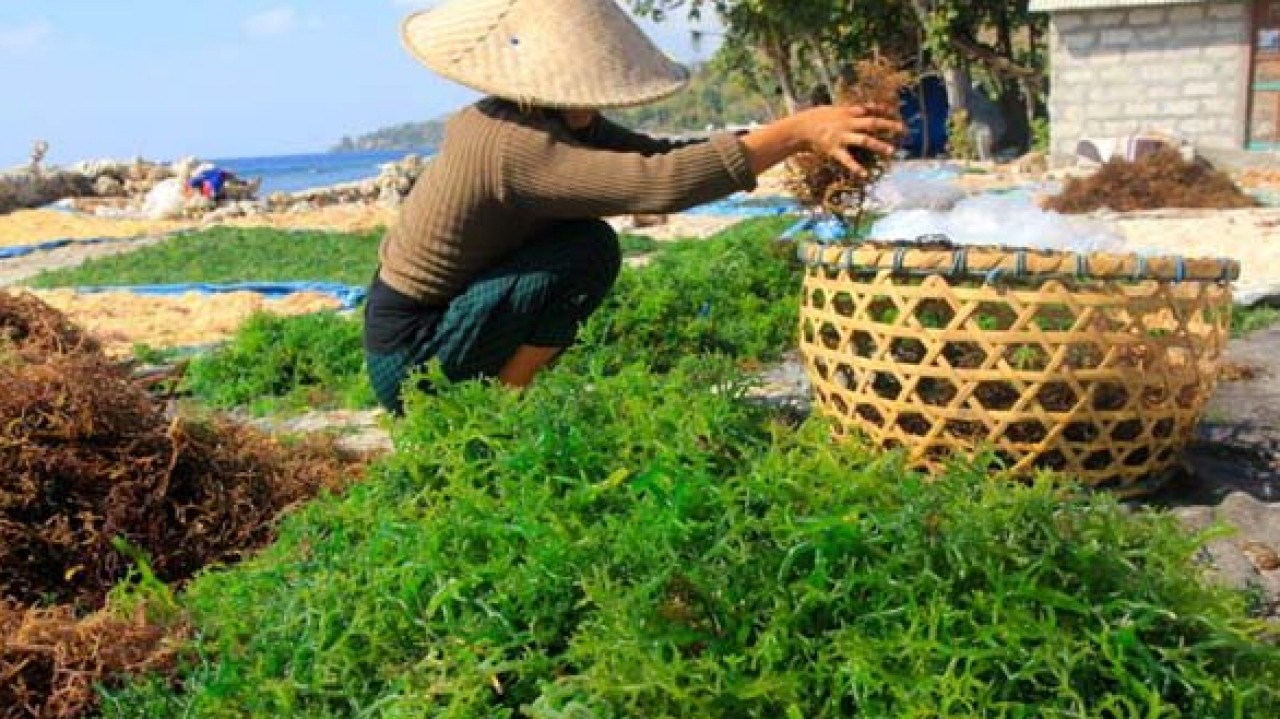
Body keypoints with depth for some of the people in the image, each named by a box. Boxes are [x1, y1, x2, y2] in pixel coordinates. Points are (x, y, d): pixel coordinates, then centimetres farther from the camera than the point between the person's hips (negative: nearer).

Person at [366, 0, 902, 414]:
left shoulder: (563, 120, 1)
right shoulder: (516, 145, -28)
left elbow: (658, 154, -5)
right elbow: (662, 182, -36)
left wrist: (794, 141, -16)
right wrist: (797, 131, -32)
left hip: (437, 316, 9)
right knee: (589, 250, -20)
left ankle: (498, 395, 13)